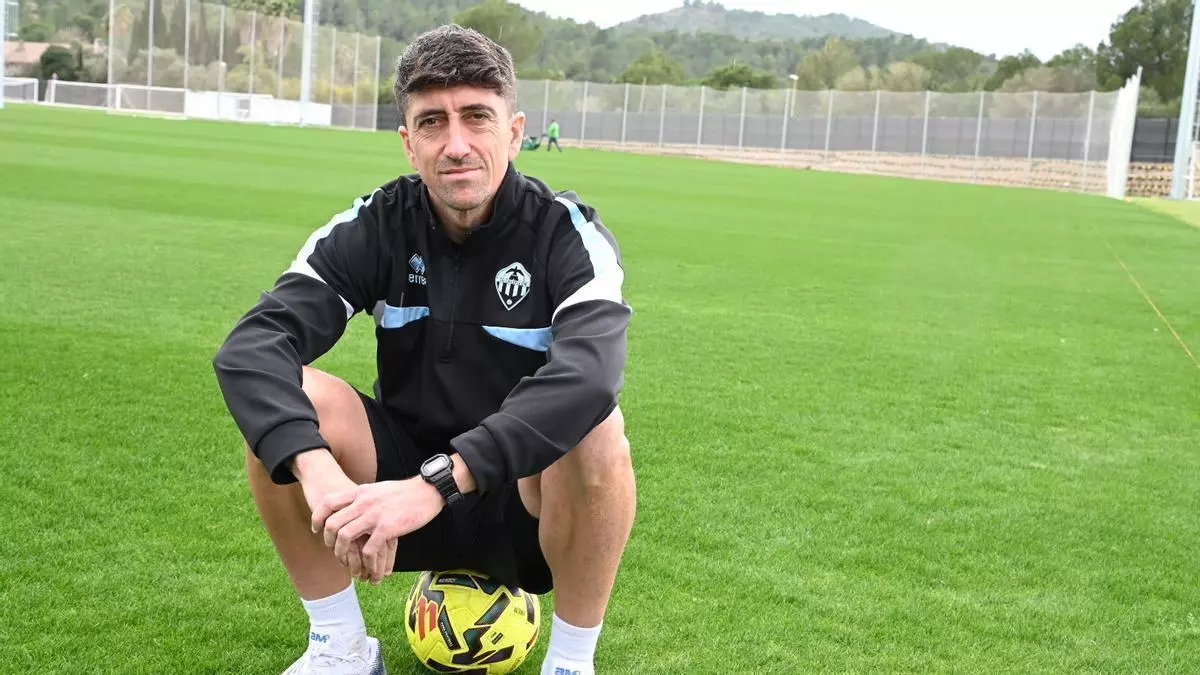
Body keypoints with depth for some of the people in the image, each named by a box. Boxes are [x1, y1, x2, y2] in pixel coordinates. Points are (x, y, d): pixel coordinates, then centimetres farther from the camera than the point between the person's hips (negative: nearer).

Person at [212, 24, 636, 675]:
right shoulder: (375, 226, -8)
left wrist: (436, 483, -46)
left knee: (595, 426, -34)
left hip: (529, 502, -2)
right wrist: (316, 470, -42)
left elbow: (589, 372, -37)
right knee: (293, 403, -23)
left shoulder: (565, 231, -16)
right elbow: (250, 346, -23)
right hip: (400, 492, 3)